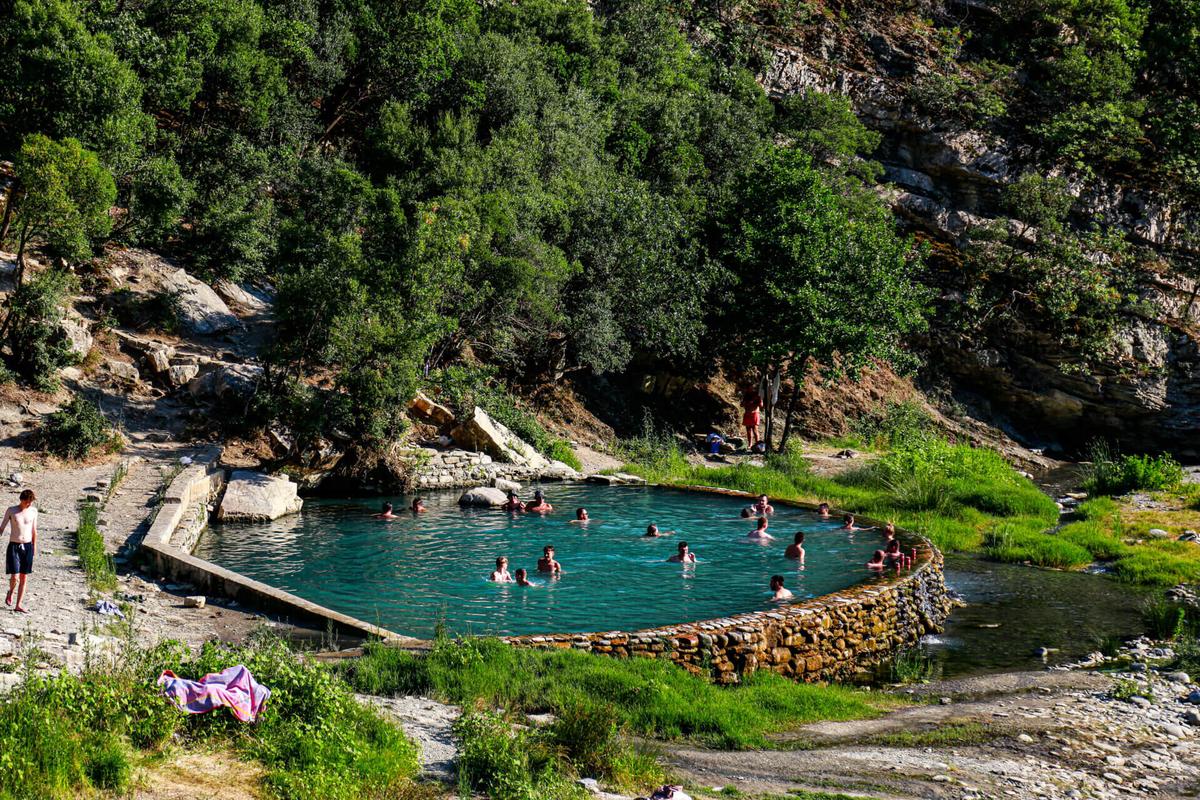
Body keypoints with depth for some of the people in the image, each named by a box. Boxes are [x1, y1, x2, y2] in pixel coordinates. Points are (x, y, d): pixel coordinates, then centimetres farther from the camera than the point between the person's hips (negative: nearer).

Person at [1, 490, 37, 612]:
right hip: (14, 547, -3)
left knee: (23, 577, 3)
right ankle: (10, 592, 23)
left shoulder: (33, 511, 3)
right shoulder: (11, 510, -5)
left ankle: (19, 604, 10)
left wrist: (34, 547, 15)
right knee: (15, 576, -10)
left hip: (28, 547, 3)